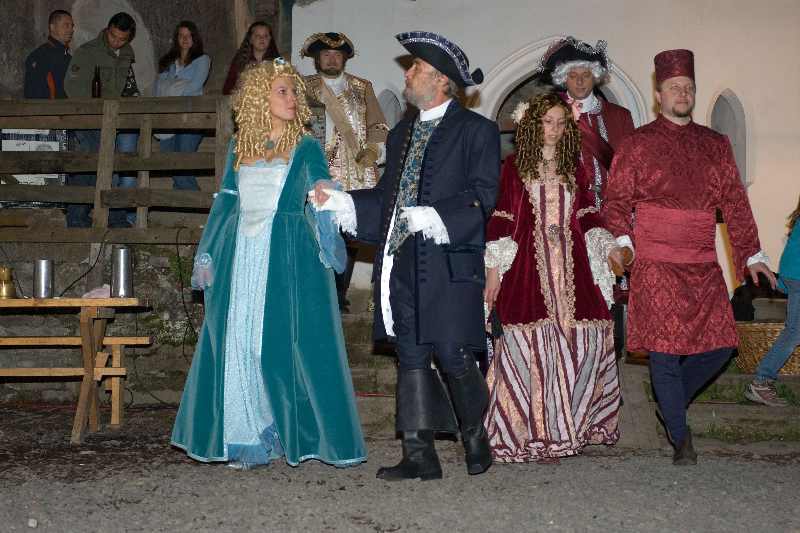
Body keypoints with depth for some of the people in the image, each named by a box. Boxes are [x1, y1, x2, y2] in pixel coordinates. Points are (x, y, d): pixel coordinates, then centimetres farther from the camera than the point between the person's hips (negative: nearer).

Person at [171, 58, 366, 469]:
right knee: (238, 345, 3)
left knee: (287, 342, -3)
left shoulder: (305, 148, 3)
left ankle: (295, 434, 9)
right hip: (242, 256, 3)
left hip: (290, 258, -3)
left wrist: (329, 240, -29)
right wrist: (206, 256, 11)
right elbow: (225, 203, 15)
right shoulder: (239, 147, 12)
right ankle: (250, 438, 12)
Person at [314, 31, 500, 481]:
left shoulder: (476, 131, 0)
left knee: (455, 359, -4)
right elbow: (387, 195, 20)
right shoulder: (401, 134, 22)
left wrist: (433, 217, -20)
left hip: (449, 263, -6)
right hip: (401, 264, 6)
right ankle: (420, 456, 11)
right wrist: (340, 201, 7)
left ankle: (476, 440, 20)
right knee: (412, 358, 6)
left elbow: (482, 195, -9)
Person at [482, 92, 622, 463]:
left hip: (570, 269, 4)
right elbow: (501, 220, 1)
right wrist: (493, 268, -4)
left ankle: (569, 425, 14)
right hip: (528, 267, -4)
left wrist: (608, 248, -1)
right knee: (532, 344, -8)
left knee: (583, 341, -3)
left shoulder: (573, 168, 17)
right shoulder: (515, 167, 5)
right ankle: (536, 434, 0)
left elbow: (587, 216, 14)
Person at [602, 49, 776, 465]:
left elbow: (734, 203, 16)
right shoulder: (637, 144, 3)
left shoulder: (715, 144, 14)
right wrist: (622, 241, -15)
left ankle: (671, 402, 27)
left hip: (703, 267, 4)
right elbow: (616, 201, 1)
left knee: (720, 344, 2)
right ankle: (680, 439, 9)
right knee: (664, 351, -4)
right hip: (656, 266, -4)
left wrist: (752, 255, 13)